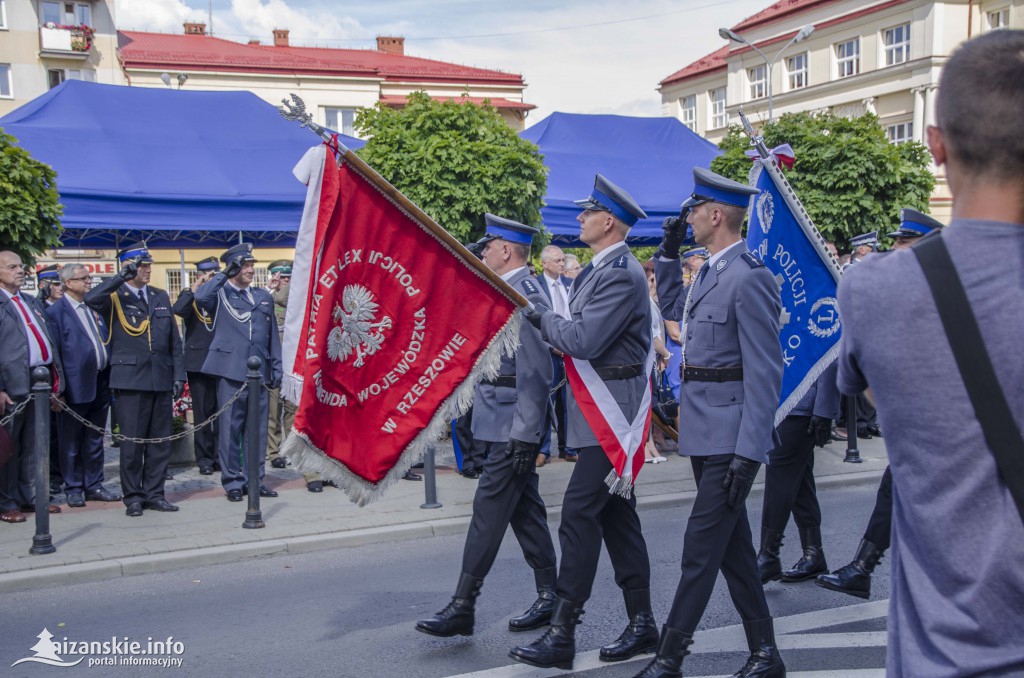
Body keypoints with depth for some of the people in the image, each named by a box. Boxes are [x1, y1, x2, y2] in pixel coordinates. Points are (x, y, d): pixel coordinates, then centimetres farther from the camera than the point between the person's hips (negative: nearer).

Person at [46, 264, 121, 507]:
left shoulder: (94, 309, 14)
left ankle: (94, 486, 21)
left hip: (100, 384, 6)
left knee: (95, 440, 13)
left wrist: (110, 377, 11)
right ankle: (73, 489, 14)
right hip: (75, 385, -6)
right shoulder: (55, 311, -6)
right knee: (71, 441, 5)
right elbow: (53, 351, -8)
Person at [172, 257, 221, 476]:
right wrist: (196, 286, -15)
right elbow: (178, 310, -18)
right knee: (203, 413, 3)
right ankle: (205, 459, 11)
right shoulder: (190, 295, 5)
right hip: (199, 363, -1)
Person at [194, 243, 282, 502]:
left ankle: (255, 479, 16)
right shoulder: (220, 294, 4)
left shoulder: (264, 297, 18)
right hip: (230, 371, -4)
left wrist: (276, 368, 11)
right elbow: (200, 297, -20)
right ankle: (232, 482, 8)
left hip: (259, 372, 4)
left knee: (257, 429, 7)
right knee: (230, 428, -1)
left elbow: (273, 336, 18)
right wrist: (225, 273, -14)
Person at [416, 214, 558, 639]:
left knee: (489, 508, -5)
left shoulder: (522, 295, -18)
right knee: (524, 509, 14)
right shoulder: (509, 291, 13)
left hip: (512, 425, -10)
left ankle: (463, 606, 2)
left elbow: (536, 372, -22)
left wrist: (523, 436, -23)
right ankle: (549, 597, 23)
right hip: (506, 423, 10)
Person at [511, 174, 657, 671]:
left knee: (579, 514, -9)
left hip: (611, 413, -10)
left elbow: (584, 339, -24)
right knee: (616, 514, 13)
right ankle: (642, 624, 22)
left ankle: (562, 635, -3)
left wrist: (543, 318, -9)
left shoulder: (621, 274, -17)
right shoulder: (601, 269, 15)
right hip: (601, 410, 10)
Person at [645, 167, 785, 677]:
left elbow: (765, 372, -20)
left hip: (730, 438, -10)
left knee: (700, 550, -2)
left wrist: (748, 454, -22)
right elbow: (673, 306, 31)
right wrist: (668, 250, 18)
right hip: (704, 433, 10)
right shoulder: (711, 271, 11)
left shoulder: (749, 278, -17)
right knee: (732, 548, 15)